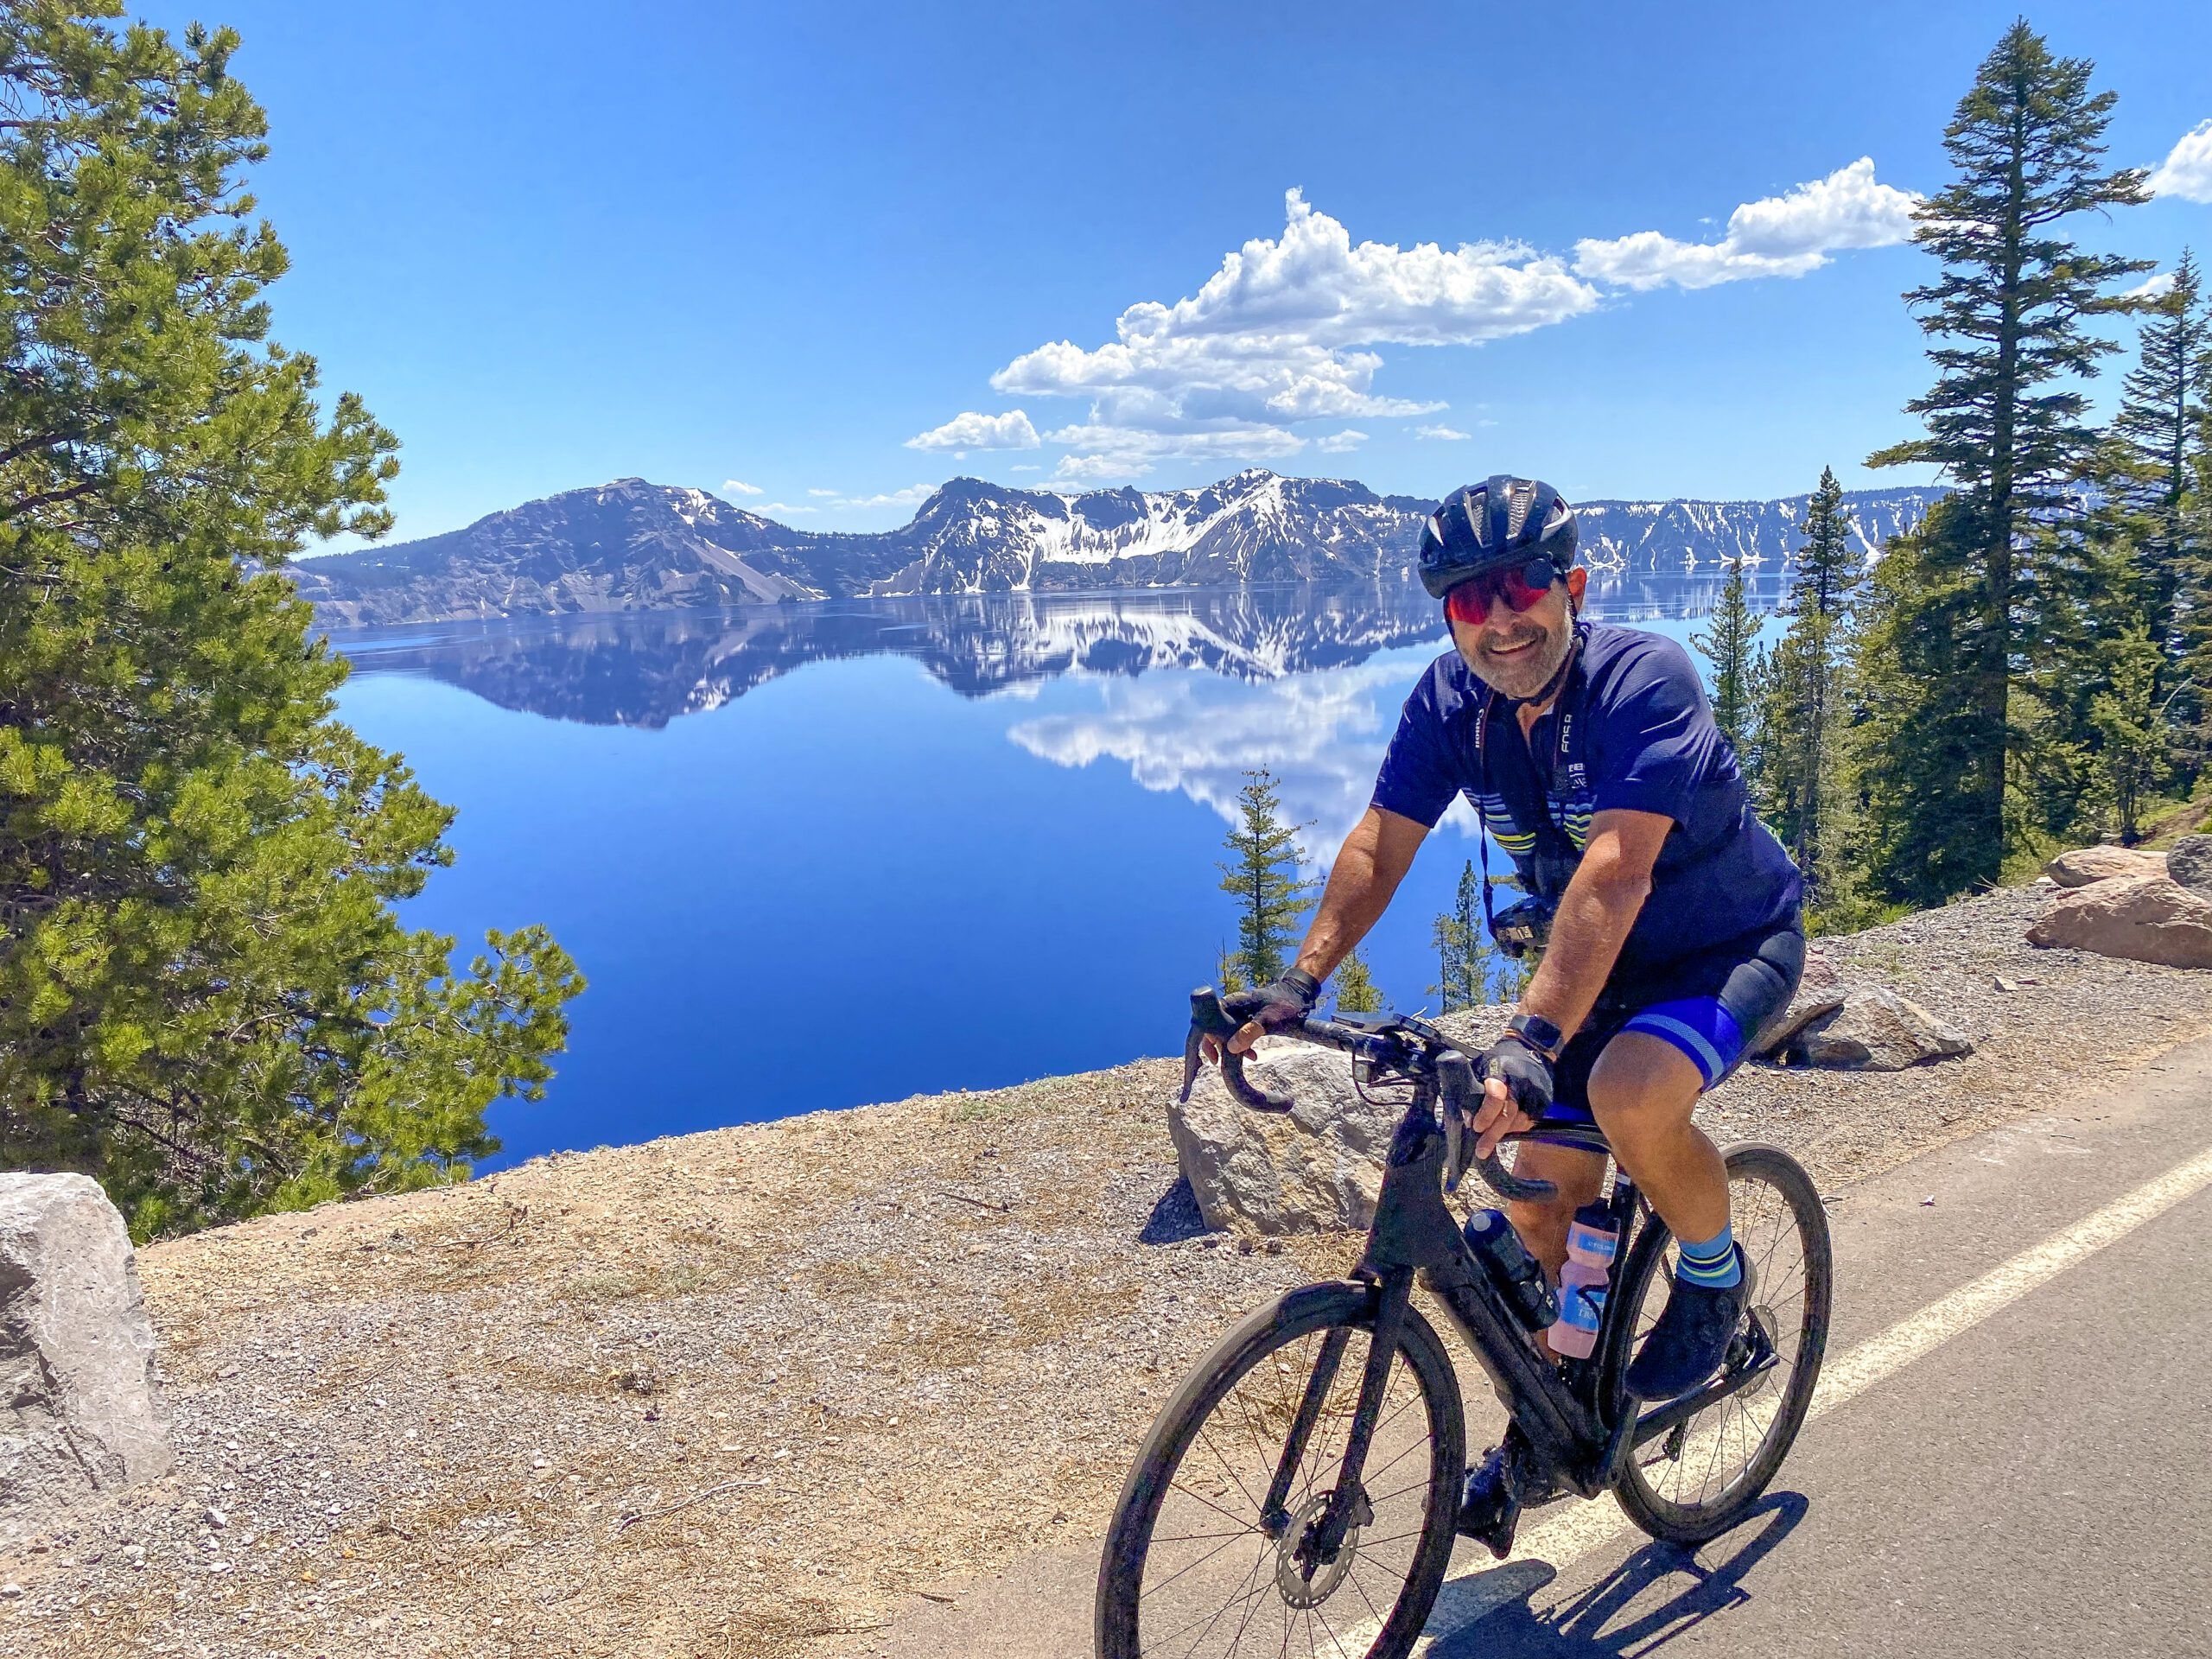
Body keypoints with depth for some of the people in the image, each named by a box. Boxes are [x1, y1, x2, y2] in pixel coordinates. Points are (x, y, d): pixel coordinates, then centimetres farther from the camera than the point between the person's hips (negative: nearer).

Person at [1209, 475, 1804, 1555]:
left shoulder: (1643, 678, -29)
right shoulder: (1450, 698, -12)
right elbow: (1378, 847, -13)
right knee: (1544, 1194, 2)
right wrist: (1299, 983, -26)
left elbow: (1615, 870, -41)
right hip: (1601, 958, 6)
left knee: (1628, 1091, -34)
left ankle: (1713, 1275, -2)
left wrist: (1533, 1037, -50)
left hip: (1731, 946, -5)